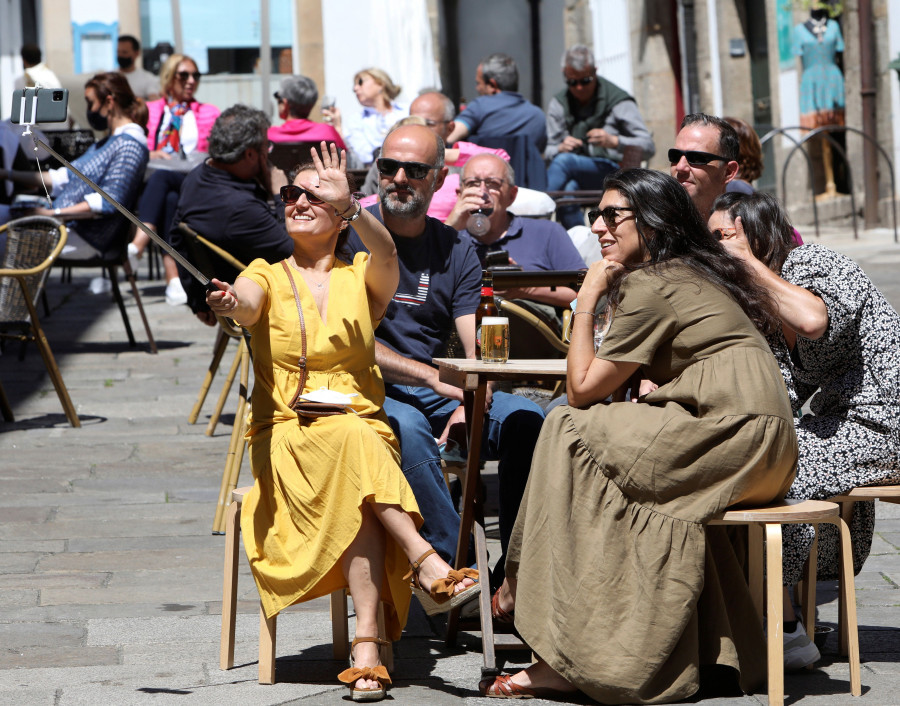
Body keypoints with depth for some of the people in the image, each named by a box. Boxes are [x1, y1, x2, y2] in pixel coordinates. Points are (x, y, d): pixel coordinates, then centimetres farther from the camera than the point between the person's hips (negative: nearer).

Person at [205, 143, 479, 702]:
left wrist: (349, 203, -32)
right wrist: (229, 303, -40)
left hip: (363, 431, 1)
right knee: (349, 446, -36)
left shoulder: (362, 277, 13)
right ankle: (427, 564, -41)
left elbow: (386, 252, -13)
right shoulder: (266, 277, 12)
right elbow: (248, 303, -14)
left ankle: (367, 644, -43)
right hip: (285, 437, -1)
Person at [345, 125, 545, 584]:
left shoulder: (455, 250, 12)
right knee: (407, 426, -37)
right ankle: (452, 562, -33)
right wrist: (432, 376, -22)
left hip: (439, 393, 5)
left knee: (525, 419, -20)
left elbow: (479, 347, 3)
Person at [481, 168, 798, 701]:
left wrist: (587, 303, 1)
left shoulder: (651, 287, -9)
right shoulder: (692, 275, 21)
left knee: (572, 433, -7)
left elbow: (582, 389, -6)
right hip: (762, 440, 10)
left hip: (734, 433, -10)